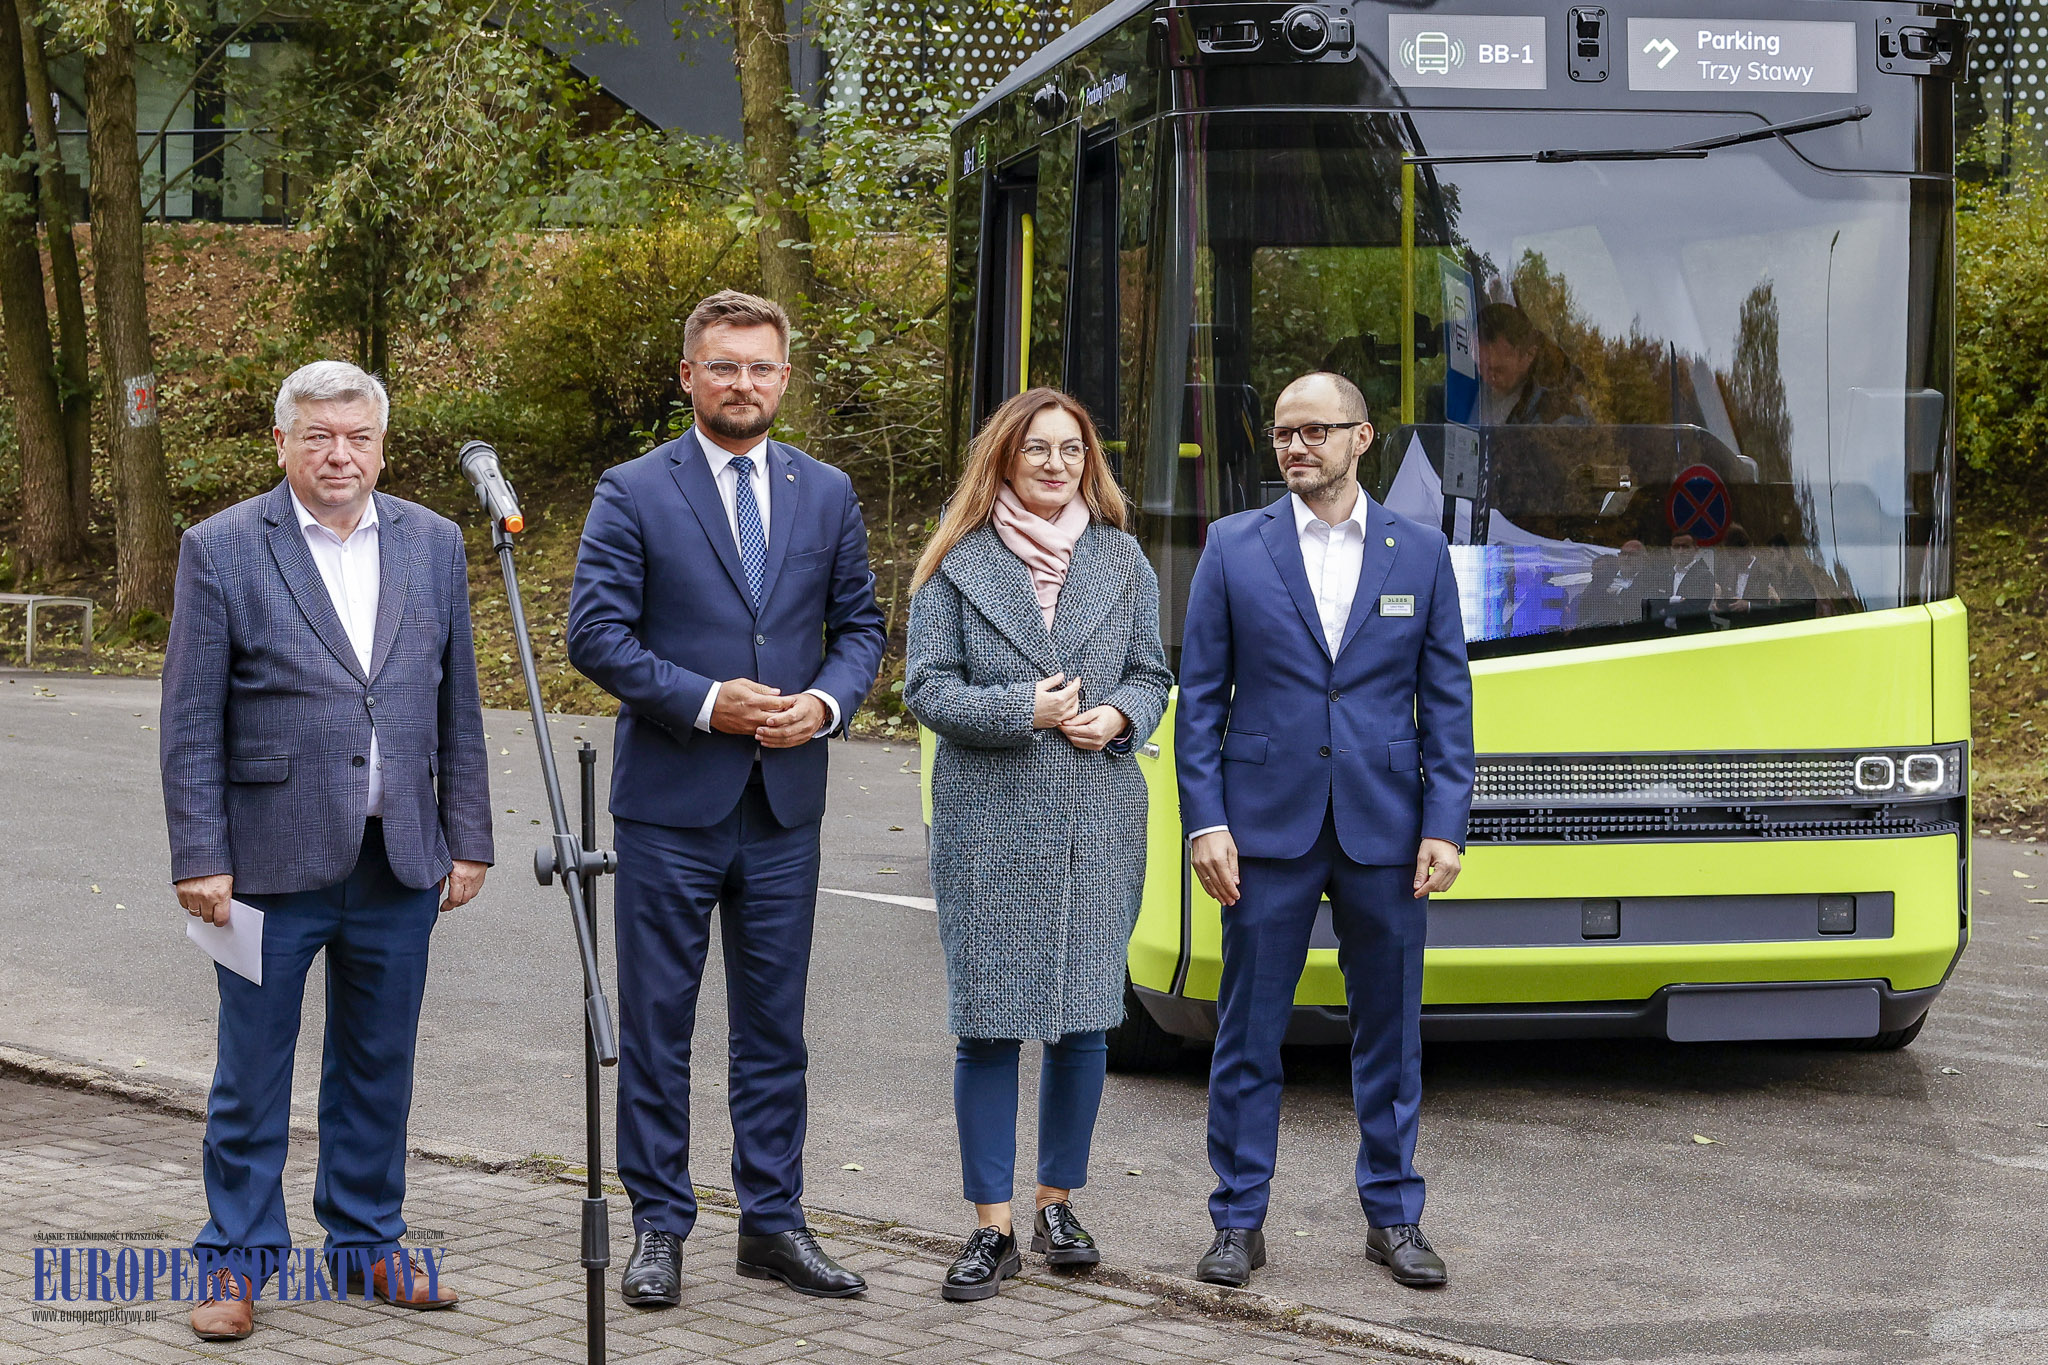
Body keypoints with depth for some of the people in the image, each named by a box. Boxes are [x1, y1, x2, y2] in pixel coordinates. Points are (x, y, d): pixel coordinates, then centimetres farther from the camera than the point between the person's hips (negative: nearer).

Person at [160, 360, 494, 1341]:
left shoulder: (433, 544, 7)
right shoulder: (221, 549, -5)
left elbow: (456, 708, 10)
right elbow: (191, 723, -5)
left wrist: (467, 841, 7)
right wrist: (199, 859, -9)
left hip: (399, 866, 4)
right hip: (273, 863, -3)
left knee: (378, 1068, 13)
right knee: (251, 1076, 5)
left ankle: (367, 1242, 27)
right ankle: (236, 1260, 17)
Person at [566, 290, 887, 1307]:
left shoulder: (827, 495, 9)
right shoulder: (634, 493, -3)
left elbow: (859, 625, 12)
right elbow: (595, 633, -8)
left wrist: (826, 701, -8)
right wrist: (705, 702, -17)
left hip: (785, 803, 3)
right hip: (669, 803, -3)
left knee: (773, 1024, 10)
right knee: (656, 1026, 4)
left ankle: (772, 1223, 19)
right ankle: (658, 1227, 13)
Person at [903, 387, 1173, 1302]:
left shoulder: (1120, 560, 10)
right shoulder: (959, 563, 2)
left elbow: (1152, 675, 14)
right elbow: (925, 685, -1)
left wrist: (1118, 715, -8)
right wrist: (1020, 711, -14)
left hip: (1098, 824, 3)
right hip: (989, 824, -2)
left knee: (1086, 1019, 6)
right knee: (988, 1022, -2)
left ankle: (1058, 1203, 21)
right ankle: (991, 1228, 6)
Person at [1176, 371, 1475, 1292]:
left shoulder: (1421, 552, 5)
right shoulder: (1234, 547, 3)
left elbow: (1447, 700, 5)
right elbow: (1200, 695, 2)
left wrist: (1445, 826, -3)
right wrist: (1204, 821, -6)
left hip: (1384, 830, 1)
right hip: (1266, 830, -1)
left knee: (1390, 1032, 8)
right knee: (1248, 1033, 4)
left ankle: (1393, 1217, 21)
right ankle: (1238, 1222, 14)